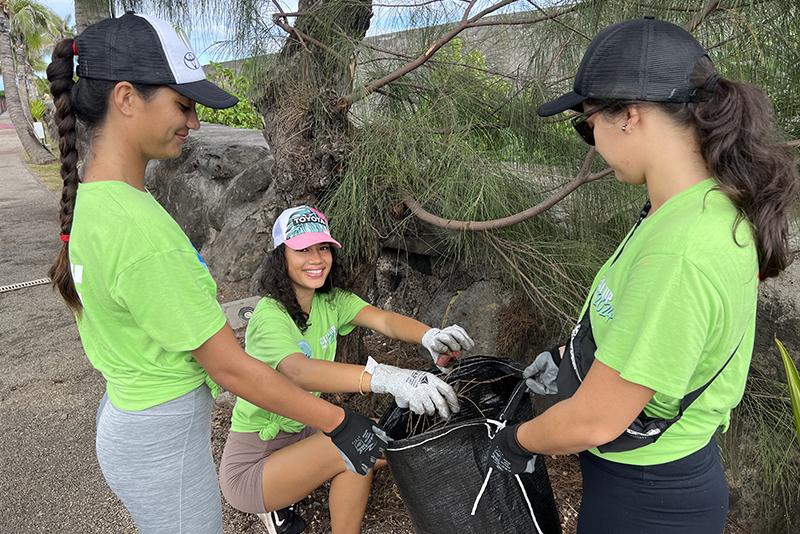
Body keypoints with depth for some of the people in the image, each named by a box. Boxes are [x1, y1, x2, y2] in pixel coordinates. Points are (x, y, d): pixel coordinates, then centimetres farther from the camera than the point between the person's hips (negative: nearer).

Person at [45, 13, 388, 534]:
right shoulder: (140, 230, -31)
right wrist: (339, 423, -17)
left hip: (123, 409, 9)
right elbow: (231, 368, -26)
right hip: (163, 442, -9)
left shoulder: (89, 198, -2)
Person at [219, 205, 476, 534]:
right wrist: (387, 378, -58)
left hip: (302, 434, 8)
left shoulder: (329, 300, -2)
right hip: (251, 465, -8)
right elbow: (300, 372, -44)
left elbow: (383, 320, -18)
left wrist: (431, 337, -40)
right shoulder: (269, 316, -24)